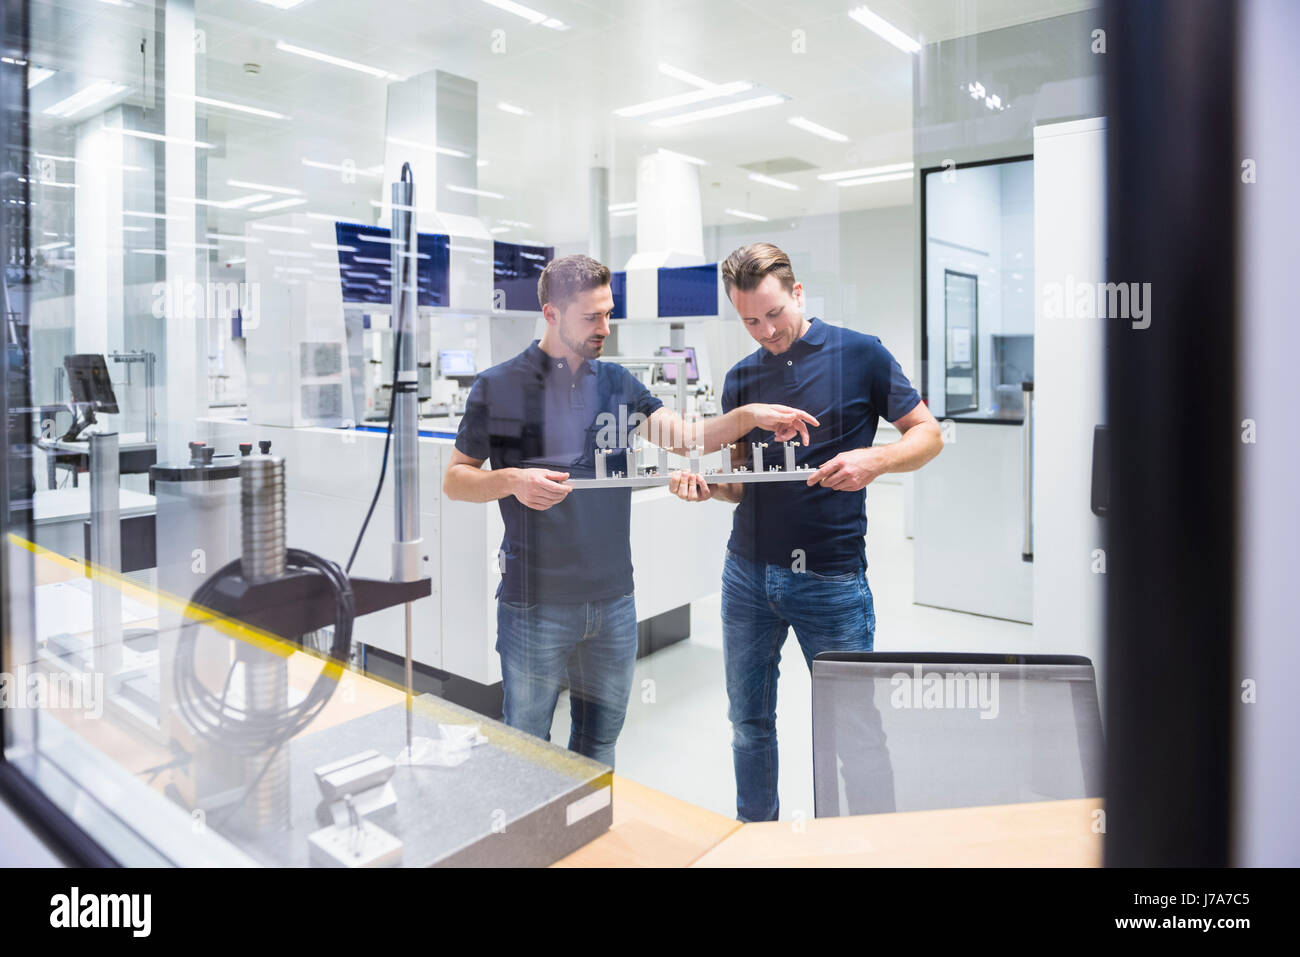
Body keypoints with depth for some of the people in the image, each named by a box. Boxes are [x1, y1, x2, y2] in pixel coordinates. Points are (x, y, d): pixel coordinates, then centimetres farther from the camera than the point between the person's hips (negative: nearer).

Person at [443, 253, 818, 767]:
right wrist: (511, 480, -20)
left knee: (600, 746, 18)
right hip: (535, 603, -4)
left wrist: (748, 416, -14)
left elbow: (685, 435, 2)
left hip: (614, 599, 4)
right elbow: (454, 480, -1)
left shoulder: (616, 382, 9)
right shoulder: (499, 388, -5)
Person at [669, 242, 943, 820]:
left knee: (855, 730, 5)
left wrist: (874, 460, -21)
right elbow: (743, 483, 13)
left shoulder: (861, 354, -3)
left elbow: (928, 434, -1)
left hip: (831, 578, -4)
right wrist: (707, 485, -9)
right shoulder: (741, 379, 9)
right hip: (747, 572, 5)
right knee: (749, 723, 16)